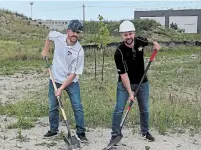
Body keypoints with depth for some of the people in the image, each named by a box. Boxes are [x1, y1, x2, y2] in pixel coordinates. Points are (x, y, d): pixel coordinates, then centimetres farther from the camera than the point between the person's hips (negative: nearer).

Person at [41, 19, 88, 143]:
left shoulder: (79, 51, -22)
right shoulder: (57, 37, -12)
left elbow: (73, 73, -21)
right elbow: (50, 35, 16)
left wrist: (62, 88, -24)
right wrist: (46, 50, 12)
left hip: (72, 82, -3)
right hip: (55, 80, 3)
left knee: (78, 107, -7)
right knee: (53, 107, 11)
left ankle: (81, 133, 5)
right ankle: (53, 129, 28)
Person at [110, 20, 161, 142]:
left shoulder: (140, 41, -11)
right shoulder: (119, 52, -24)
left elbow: (149, 41, 15)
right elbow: (123, 74, -24)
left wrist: (155, 44, -8)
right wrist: (130, 92, -27)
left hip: (142, 82, 4)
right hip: (125, 83, -4)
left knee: (145, 109, 12)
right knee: (119, 109, -8)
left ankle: (145, 132, 31)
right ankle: (115, 134, 6)